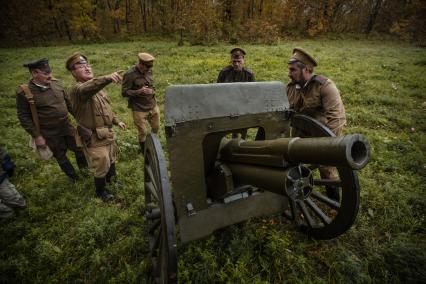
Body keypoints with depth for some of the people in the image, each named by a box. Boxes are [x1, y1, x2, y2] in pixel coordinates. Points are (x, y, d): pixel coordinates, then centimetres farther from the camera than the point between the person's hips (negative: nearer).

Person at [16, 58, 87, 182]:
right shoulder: (24, 92, -16)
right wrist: (37, 136, -12)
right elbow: (24, 117, -11)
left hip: (67, 127, 4)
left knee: (80, 148, 14)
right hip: (50, 134, -3)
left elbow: (68, 102, 8)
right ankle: (73, 176, 37)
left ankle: (83, 167, 43)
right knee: (60, 156, 15)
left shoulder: (55, 83, -3)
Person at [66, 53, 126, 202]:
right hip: (94, 138, -8)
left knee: (111, 159, 27)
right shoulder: (77, 89, -22)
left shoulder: (97, 86, 7)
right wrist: (107, 78, -64)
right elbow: (87, 89, -48)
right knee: (101, 166, 7)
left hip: (108, 133, 8)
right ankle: (101, 191, 33)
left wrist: (117, 121, 17)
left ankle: (112, 179, 54)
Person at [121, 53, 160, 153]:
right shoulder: (130, 74, -17)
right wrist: (139, 91, -26)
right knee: (143, 132, 5)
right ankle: (144, 151, 29)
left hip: (153, 105, 6)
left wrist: (152, 90, 5)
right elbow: (124, 92, -14)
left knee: (156, 128, 16)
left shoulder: (149, 71, 3)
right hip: (139, 108, -6)